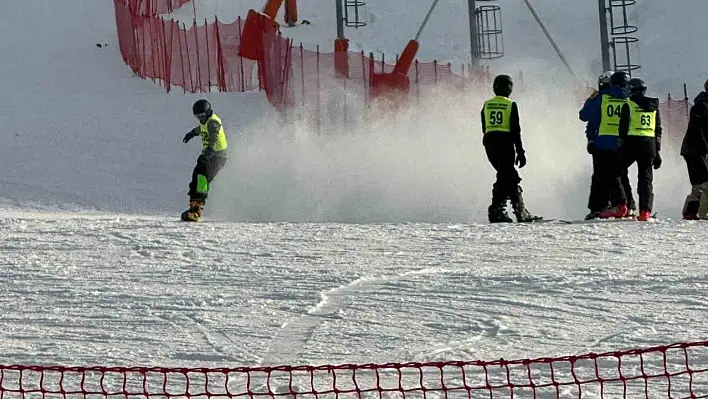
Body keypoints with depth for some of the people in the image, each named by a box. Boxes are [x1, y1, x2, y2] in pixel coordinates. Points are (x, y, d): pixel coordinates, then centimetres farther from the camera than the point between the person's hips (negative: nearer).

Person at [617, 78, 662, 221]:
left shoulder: (628, 105, -1)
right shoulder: (654, 106, 13)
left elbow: (623, 128, -5)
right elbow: (658, 130, 14)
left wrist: (621, 145, -1)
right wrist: (657, 152, 17)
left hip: (632, 142, -4)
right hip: (649, 144, 4)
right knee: (646, 177, 7)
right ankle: (645, 211, -3)